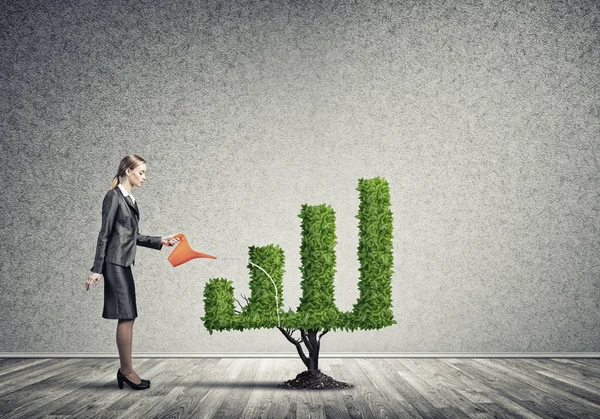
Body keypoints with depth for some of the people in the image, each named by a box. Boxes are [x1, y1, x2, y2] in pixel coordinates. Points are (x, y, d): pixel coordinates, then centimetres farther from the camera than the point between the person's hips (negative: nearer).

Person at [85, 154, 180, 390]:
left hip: (124, 263, 9)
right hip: (115, 263, -9)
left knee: (127, 317, 9)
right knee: (126, 316, -7)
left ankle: (125, 370, 15)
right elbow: (104, 234, -12)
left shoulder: (130, 200, 16)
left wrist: (160, 241, 14)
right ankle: (127, 370, 1)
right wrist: (97, 269, -14)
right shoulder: (114, 196, -8)